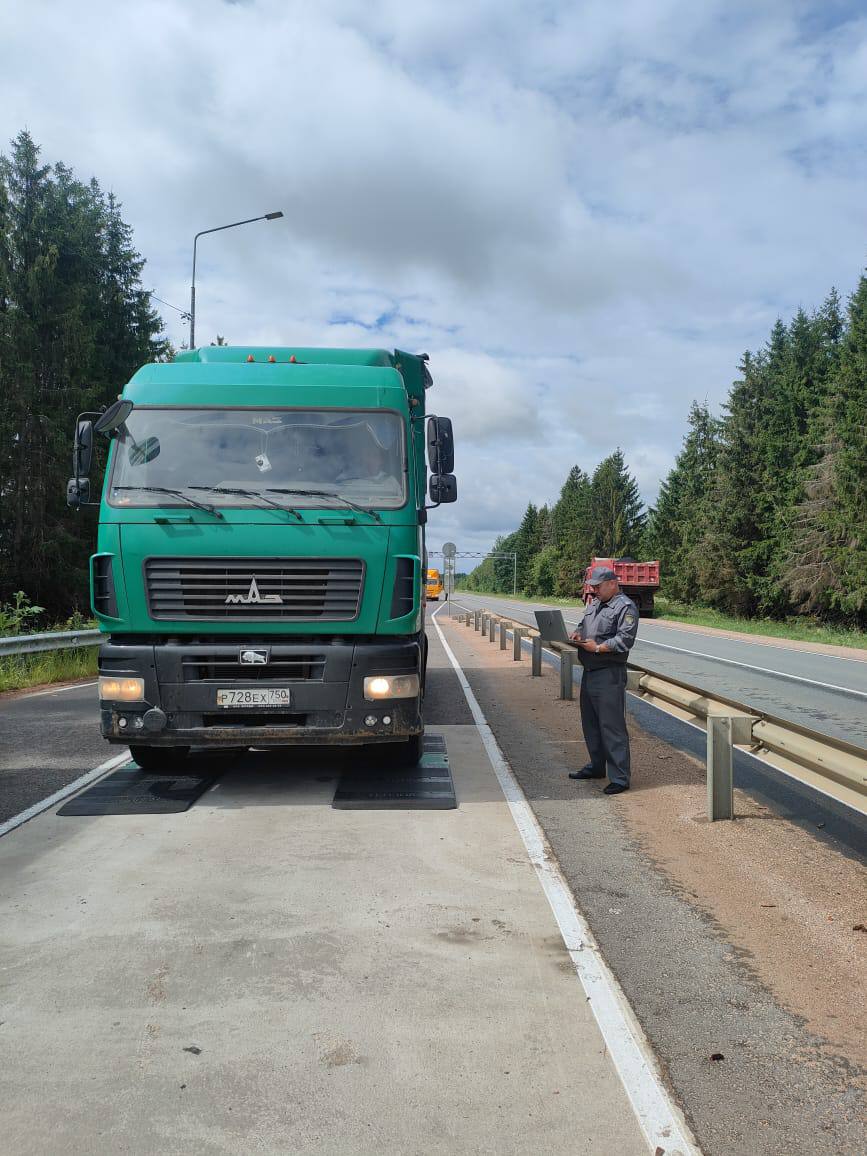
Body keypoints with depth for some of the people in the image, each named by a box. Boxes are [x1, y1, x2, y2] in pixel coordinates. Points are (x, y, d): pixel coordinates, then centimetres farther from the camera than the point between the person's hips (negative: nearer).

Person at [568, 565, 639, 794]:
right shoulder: (594, 604, 18)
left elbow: (625, 640, -19)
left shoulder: (626, 607, -10)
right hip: (589, 672, 9)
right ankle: (596, 767, 34)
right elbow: (584, 625, 27)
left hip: (609, 675, -9)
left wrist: (598, 647, -21)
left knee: (612, 726, -7)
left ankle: (619, 778, -1)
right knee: (590, 723, 19)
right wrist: (577, 633, 5)